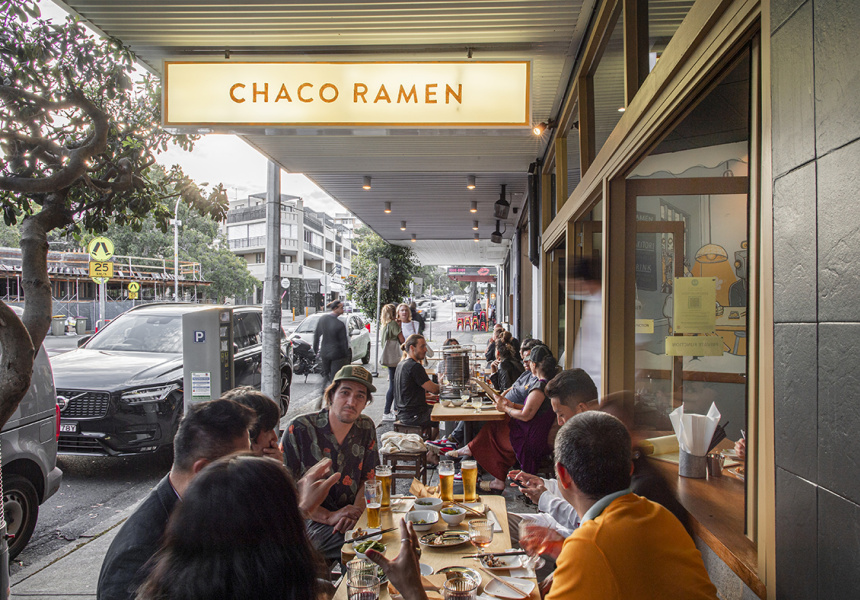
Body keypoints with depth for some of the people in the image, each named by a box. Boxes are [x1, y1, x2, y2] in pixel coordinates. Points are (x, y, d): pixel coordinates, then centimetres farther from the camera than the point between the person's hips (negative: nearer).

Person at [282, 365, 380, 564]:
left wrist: (356, 511, -10)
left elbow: (368, 479, 12)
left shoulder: (366, 428, 6)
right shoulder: (299, 429, -9)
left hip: (351, 520, 5)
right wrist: (329, 517, -18)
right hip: (310, 522, -5)